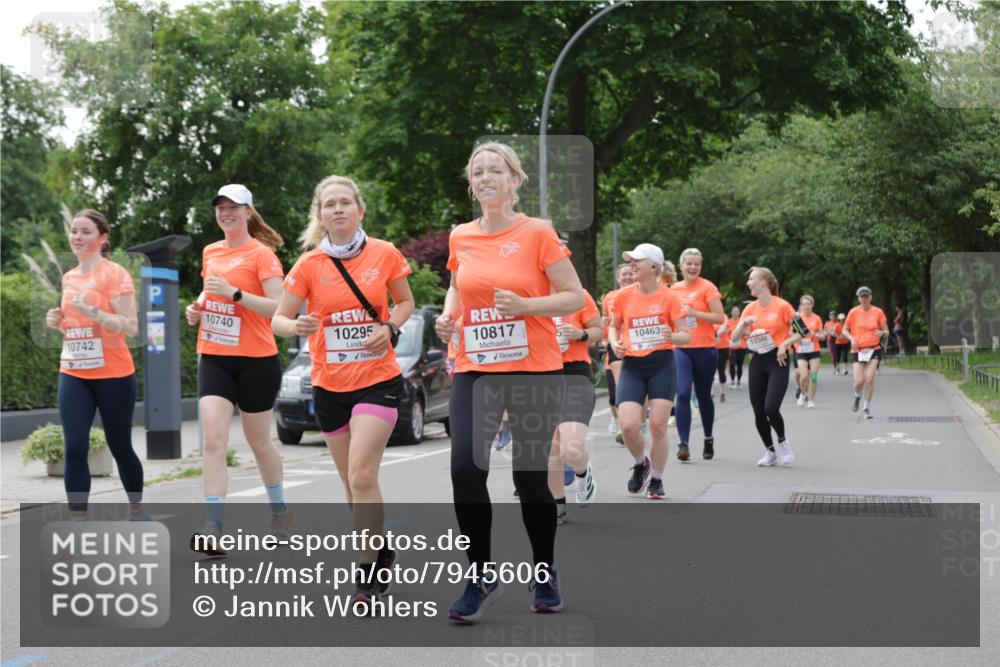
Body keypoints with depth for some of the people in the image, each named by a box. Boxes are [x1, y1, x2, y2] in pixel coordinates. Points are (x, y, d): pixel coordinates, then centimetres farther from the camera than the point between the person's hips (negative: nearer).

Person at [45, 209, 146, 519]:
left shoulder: (115, 274, -9)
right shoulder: (68, 278, 11)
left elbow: (130, 326, -15)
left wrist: (93, 311, -26)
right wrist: (58, 321, 2)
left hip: (113, 375, -5)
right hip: (73, 375, 5)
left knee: (120, 447, 8)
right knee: (74, 448, -8)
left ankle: (137, 509, 30)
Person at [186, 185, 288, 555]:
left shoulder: (261, 254, -8)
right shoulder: (210, 252, 11)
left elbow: (279, 306, -18)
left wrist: (235, 293, -25)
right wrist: (197, 307, 8)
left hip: (256, 360, -4)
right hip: (214, 358, 5)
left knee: (259, 441, 10)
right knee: (213, 440, -11)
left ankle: (279, 510, 34)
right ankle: (214, 527, -15)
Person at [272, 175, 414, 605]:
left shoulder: (385, 254, -3)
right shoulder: (309, 265, -2)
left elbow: (405, 301, 12)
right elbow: (278, 320, -1)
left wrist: (389, 328, -9)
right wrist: (296, 326, -24)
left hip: (378, 379, -3)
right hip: (329, 385, 3)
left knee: (362, 476, -17)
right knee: (353, 483, 11)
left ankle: (368, 575, -8)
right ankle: (381, 551, 34)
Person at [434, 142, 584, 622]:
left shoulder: (537, 233, -6)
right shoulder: (460, 238, 7)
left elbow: (575, 296, -4)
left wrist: (524, 305, -19)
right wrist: (448, 315, 4)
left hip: (535, 370, -3)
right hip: (474, 370, 3)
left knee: (530, 476, 3)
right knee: (465, 469, -12)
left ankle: (545, 575, 26)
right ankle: (481, 578, 4)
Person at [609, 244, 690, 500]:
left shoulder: (669, 297, -4)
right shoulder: (623, 297, 4)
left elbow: (686, 335, -1)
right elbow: (614, 326, 20)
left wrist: (672, 336, -23)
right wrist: (615, 343, -1)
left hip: (662, 365, -2)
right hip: (632, 366, 2)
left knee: (658, 425, -4)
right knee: (628, 425, -11)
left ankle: (656, 480, 16)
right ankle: (640, 464, 20)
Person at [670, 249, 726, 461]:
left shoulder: (707, 287, -5)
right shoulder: (674, 289, 8)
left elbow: (720, 317, -13)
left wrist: (694, 312, -20)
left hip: (705, 349, -2)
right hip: (681, 349, 2)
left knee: (703, 396, 10)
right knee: (682, 393, -14)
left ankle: (708, 439, 30)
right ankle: (683, 444, -15)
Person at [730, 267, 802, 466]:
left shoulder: (782, 306, -8)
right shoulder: (750, 308, 7)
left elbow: (801, 332, -3)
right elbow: (734, 336, 4)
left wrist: (784, 344, -16)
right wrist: (744, 323, -14)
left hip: (778, 361, -5)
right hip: (757, 362, 5)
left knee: (771, 407, -17)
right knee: (758, 411, 4)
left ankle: (782, 442, 9)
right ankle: (770, 451, 20)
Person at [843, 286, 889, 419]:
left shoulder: (878, 312, 1)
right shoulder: (853, 312, 0)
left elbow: (886, 331, 7)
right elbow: (845, 330, 7)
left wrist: (882, 333, -16)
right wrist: (852, 339, -13)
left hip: (874, 349, 0)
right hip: (857, 350, 0)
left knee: (870, 378, -11)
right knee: (859, 380, -10)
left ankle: (867, 408, 3)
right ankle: (857, 396, 27)